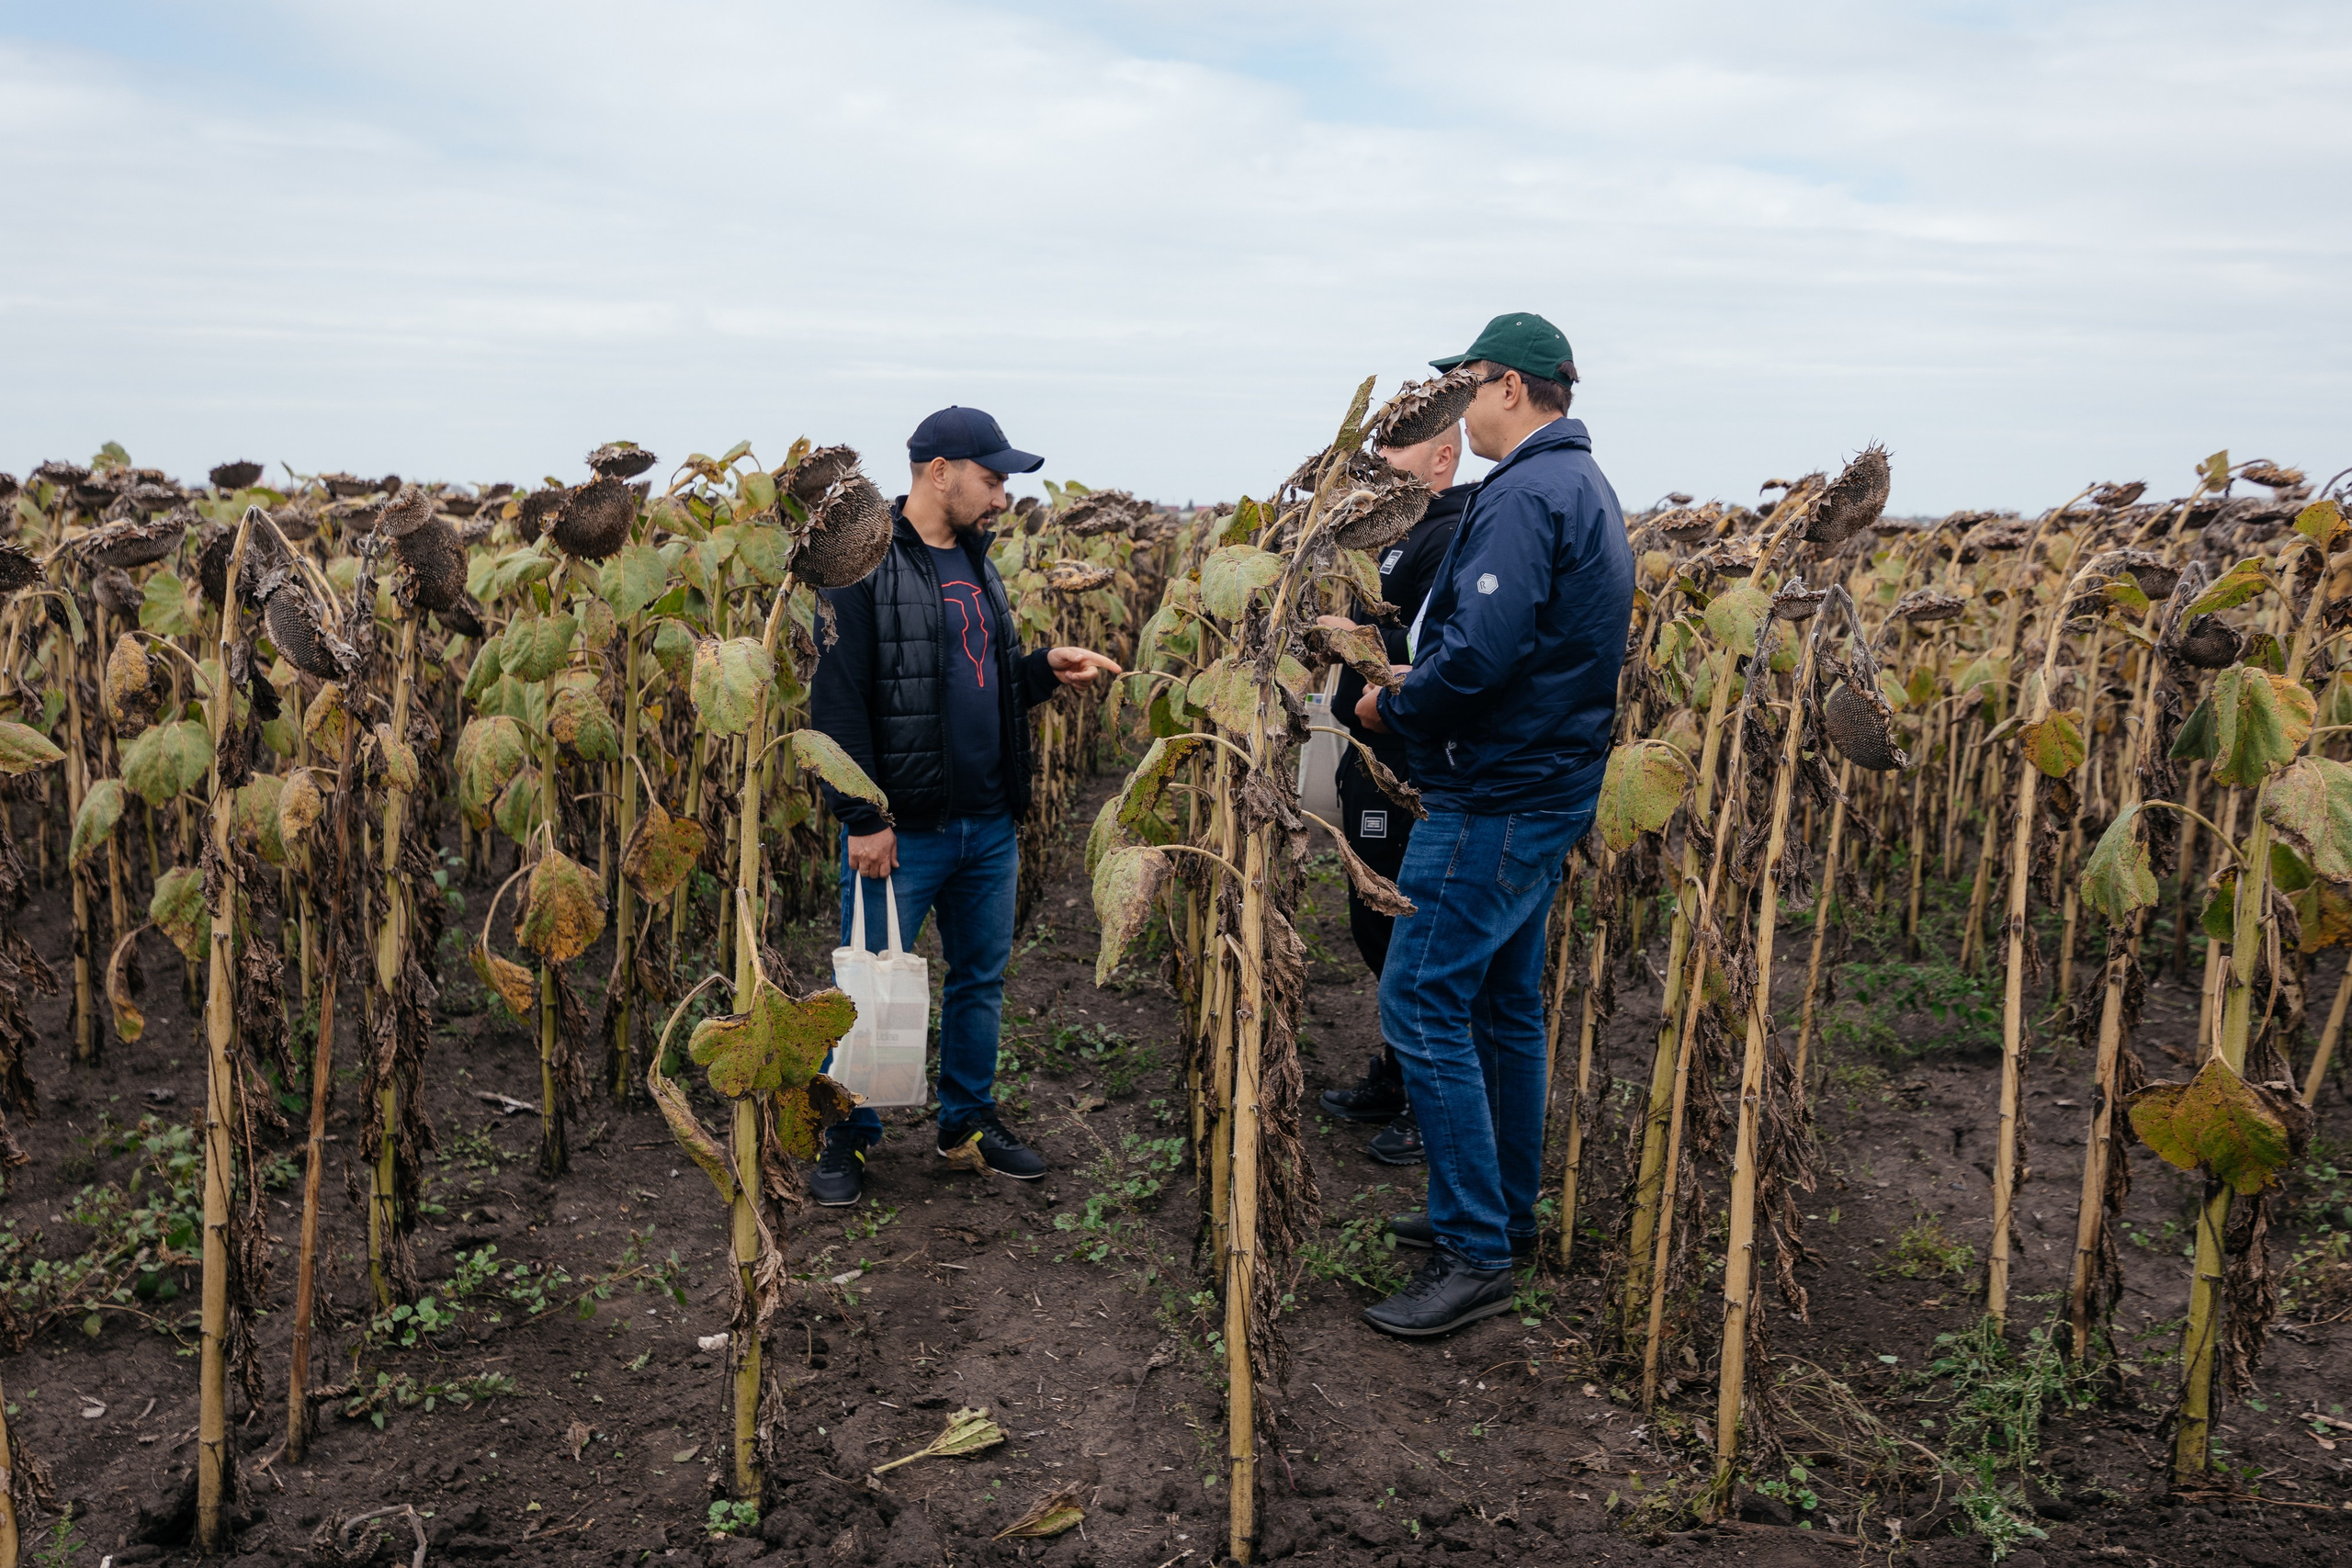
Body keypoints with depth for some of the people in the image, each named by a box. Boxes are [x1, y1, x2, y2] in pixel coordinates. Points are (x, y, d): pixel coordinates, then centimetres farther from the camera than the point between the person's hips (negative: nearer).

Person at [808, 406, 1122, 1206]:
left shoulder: (976, 564, 14)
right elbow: (839, 698, -16)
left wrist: (1045, 667, 2)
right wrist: (863, 818, -18)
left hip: (989, 826, 7)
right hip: (903, 831, -7)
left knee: (981, 978, 16)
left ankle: (969, 1117, 32)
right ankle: (850, 1134, 22)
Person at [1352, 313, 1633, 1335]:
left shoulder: (1523, 495, -17)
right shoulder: (1585, 487, 17)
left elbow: (1479, 650, -27)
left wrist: (1393, 706, -10)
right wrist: (1413, 692, 12)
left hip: (1495, 799, -11)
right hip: (1546, 788, 11)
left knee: (1421, 1002, -7)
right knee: (1501, 1005, 17)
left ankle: (1477, 1257, -1)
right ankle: (1504, 1215, 29)